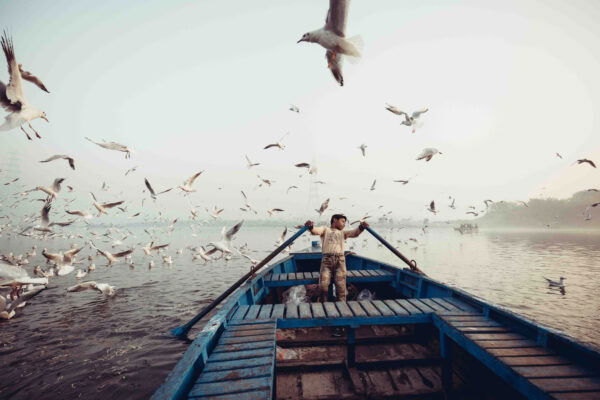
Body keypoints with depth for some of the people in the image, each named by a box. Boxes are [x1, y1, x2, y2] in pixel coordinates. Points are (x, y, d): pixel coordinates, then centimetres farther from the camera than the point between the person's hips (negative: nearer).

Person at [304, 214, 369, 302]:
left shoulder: (343, 233, 28)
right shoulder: (325, 229, 20)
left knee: (341, 286, -9)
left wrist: (361, 227, -14)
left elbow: (355, 233, 9)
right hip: (326, 259, -2)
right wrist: (310, 227, -26)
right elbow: (316, 231, -2)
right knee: (323, 286, -12)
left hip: (340, 260, 2)